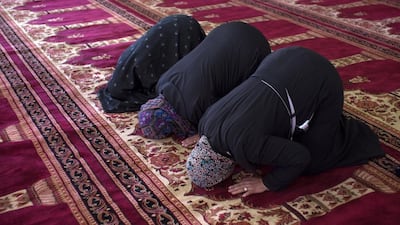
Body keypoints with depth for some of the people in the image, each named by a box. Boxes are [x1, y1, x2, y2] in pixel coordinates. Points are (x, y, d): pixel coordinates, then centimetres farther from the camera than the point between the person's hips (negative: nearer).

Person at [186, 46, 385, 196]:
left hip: (318, 83, -7)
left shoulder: (243, 144, -29)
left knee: (310, 162, 3)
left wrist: (267, 184, -12)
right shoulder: (206, 123, -7)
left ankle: (352, 136, 23)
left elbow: (300, 157, -22)